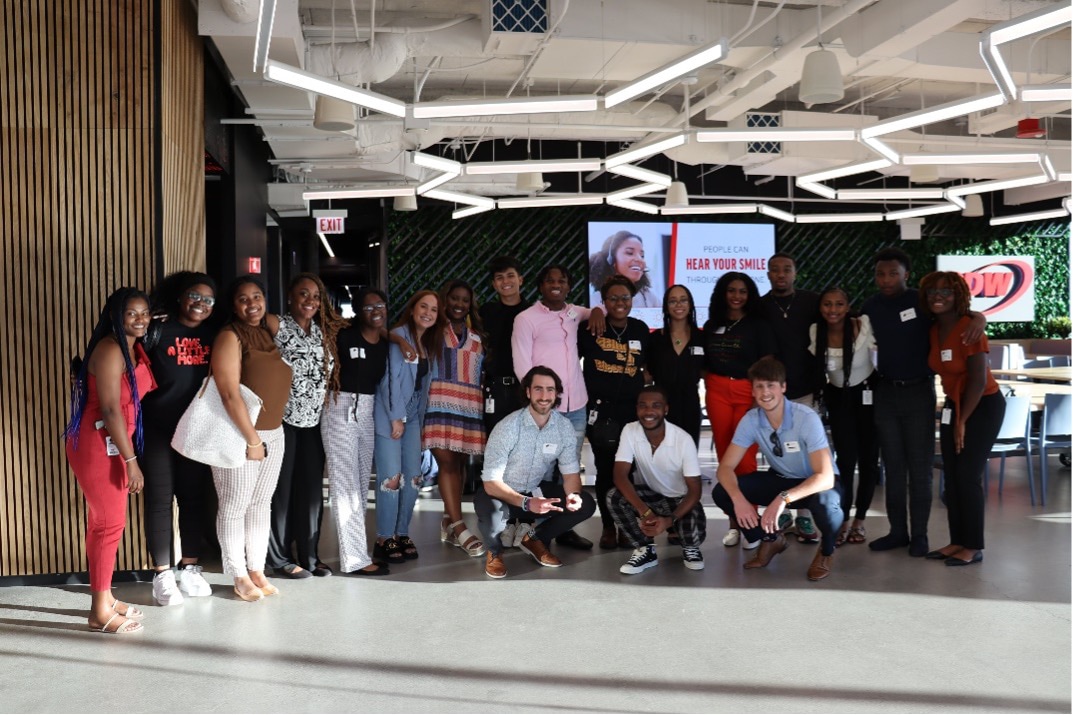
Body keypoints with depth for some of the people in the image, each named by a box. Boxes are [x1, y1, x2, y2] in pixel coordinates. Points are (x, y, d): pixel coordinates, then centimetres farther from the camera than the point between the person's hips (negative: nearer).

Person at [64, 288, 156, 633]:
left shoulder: (134, 349, 11)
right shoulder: (110, 350, -18)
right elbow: (110, 409, -22)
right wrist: (131, 460, -22)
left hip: (112, 444, 9)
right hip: (96, 445, -9)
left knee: (104, 521, 15)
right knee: (109, 523, -4)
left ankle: (104, 597, 24)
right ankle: (100, 611, 5)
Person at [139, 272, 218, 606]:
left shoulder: (213, 335, 5)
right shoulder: (158, 330, -6)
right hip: (157, 428, -4)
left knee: (195, 497, 10)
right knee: (159, 499, 3)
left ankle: (190, 568, 23)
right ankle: (163, 574, 12)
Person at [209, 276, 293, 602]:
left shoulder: (271, 331, 9)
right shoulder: (230, 337, -12)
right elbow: (230, 395, -18)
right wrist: (253, 440, -16)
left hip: (274, 433, 7)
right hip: (239, 435, -7)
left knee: (261, 503, 13)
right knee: (235, 507, 3)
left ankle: (257, 570, 24)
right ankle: (239, 577, 14)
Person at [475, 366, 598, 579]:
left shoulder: (564, 426, -11)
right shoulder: (508, 427, -25)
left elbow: (571, 472, -6)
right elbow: (491, 482, -27)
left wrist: (574, 495, -30)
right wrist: (526, 503, -42)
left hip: (538, 490, 5)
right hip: (500, 493, -4)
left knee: (585, 504, -16)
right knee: (492, 512, -38)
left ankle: (534, 539, 8)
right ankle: (495, 551, -1)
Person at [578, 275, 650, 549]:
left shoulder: (640, 329, 6)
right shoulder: (591, 328, -2)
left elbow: (649, 367, 17)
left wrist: (637, 384, 4)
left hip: (633, 409, 2)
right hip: (601, 410, -2)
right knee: (605, 469, 2)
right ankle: (607, 527, 15)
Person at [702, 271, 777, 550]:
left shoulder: (759, 325, 2)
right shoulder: (711, 325, 12)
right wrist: (709, 386, 1)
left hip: (749, 392, -3)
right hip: (717, 392, 3)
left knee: (745, 458, -10)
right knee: (725, 458, 3)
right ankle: (733, 522, 10)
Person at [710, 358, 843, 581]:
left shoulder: (807, 418, -28)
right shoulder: (750, 420, -14)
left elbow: (825, 477, -36)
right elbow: (725, 467, -15)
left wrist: (784, 499, -49)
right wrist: (738, 499, -35)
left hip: (817, 483, -4)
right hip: (781, 480, 4)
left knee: (825, 501, -41)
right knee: (721, 493, -17)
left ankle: (826, 551, -4)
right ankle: (771, 539, 9)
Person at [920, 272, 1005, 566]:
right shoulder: (933, 331, 2)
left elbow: (979, 380, -20)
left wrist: (962, 421, -15)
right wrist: (954, 416, 1)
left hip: (983, 407, -7)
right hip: (953, 406, 7)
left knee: (968, 476, -6)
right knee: (951, 477, 7)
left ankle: (974, 547, 4)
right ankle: (957, 541, 16)